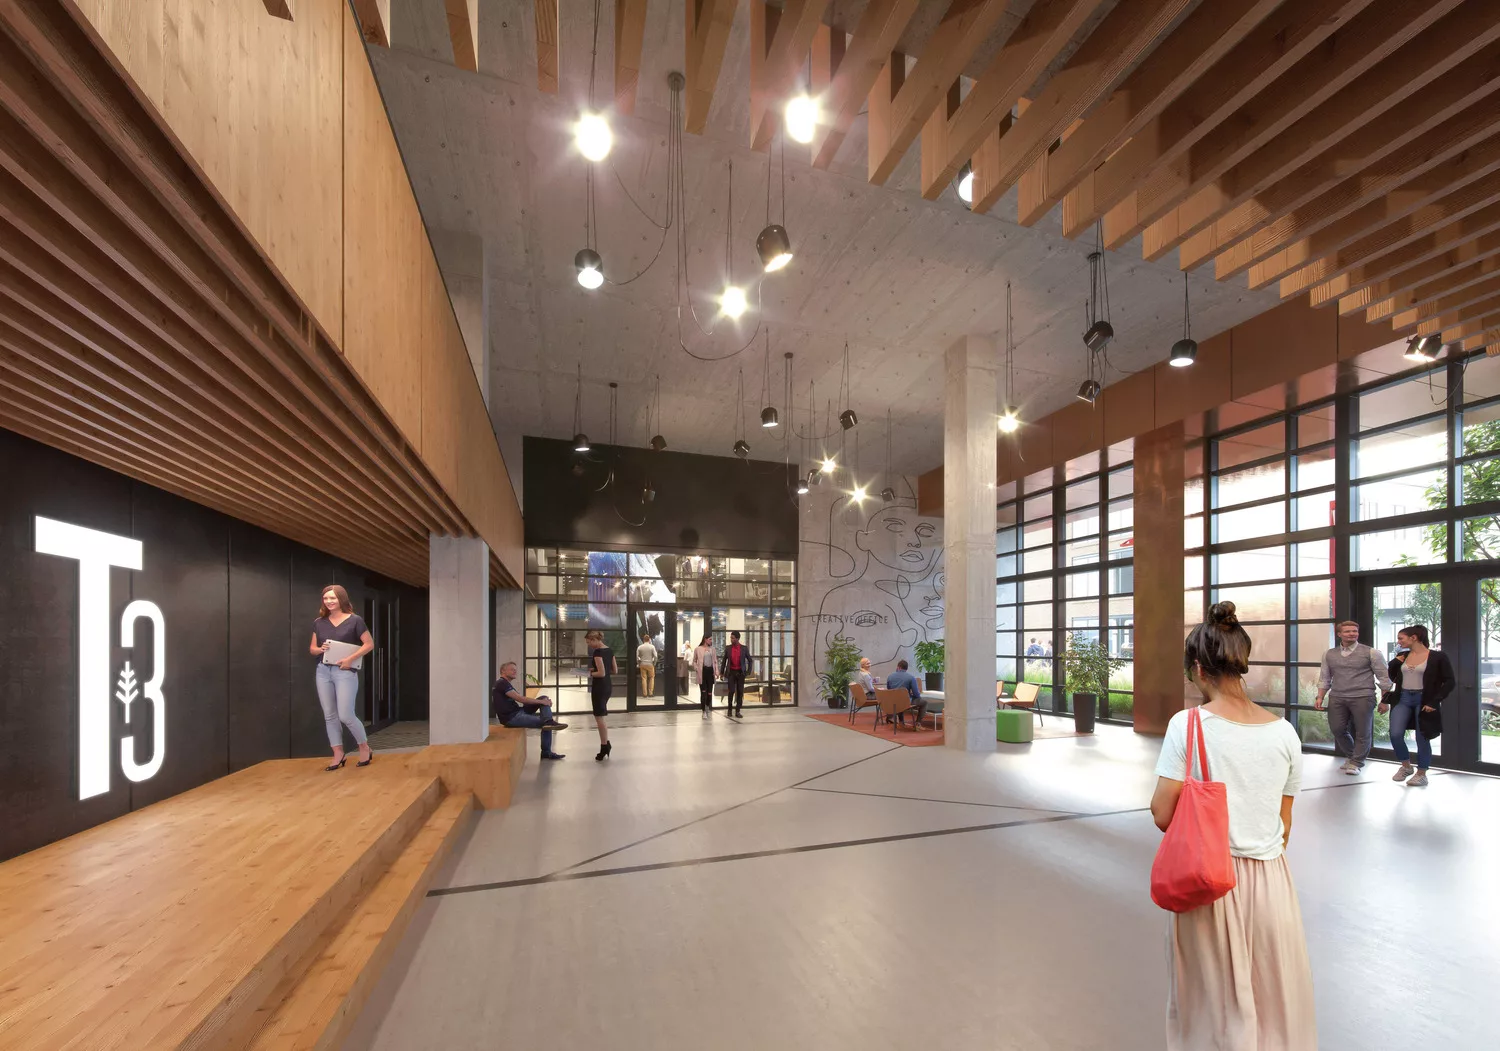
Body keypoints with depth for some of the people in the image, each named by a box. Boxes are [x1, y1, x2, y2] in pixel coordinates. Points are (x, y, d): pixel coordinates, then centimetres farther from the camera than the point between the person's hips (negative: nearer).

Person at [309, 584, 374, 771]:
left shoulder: (355, 620, -6)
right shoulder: (319, 622, 8)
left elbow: (369, 644, -6)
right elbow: (312, 649, 14)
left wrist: (351, 659, -17)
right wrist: (320, 649, -9)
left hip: (345, 671, -5)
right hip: (323, 671, 5)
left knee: (345, 715, -7)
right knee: (329, 716, 8)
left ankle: (365, 748, 14)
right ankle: (338, 755, 18)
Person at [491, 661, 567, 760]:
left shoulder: (506, 684, 20)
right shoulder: (501, 683, -11)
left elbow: (521, 698, 14)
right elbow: (520, 699, -18)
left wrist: (544, 701, 0)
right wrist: (541, 702, -13)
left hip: (518, 711, 9)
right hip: (511, 718, -9)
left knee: (544, 698, -3)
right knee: (544, 723, -13)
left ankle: (549, 722, -18)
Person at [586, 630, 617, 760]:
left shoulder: (597, 652, -18)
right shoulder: (610, 651, 8)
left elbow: (601, 673, -24)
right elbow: (615, 671, 12)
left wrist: (591, 673, -6)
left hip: (599, 687, -9)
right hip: (608, 686, 9)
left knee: (599, 717, 2)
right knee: (600, 716, 19)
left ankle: (604, 748, 7)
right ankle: (606, 745, 22)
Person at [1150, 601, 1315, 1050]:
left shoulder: (1187, 724, -15)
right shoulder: (1284, 732, -3)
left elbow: (1163, 815, -14)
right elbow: (1284, 826, 6)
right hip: (1269, 879, 4)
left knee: (1216, 1006, 14)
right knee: (1273, 1005, 21)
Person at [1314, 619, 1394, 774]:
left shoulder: (1370, 653, 0)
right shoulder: (1329, 655, 10)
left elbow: (1384, 677, 1)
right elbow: (1324, 678, 15)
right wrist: (1320, 697, 6)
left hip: (1362, 698, -3)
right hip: (1337, 698, 3)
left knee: (1363, 733, 2)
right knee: (1337, 730, 5)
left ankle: (1356, 763, 16)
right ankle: (1350, 756, 29)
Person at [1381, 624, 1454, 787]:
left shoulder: (1437, 657, -6)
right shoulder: (1401, 657, 6)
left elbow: (1450, 682, -7)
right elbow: (1389, 678, 14)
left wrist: (1434, 702, -13)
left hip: (1424, 701, -4)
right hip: (1402, 699, 4)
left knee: (1422, 738, 4)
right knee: (1395, 734, -5)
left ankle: (1421, 774, 19)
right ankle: (1406, 766, 17)